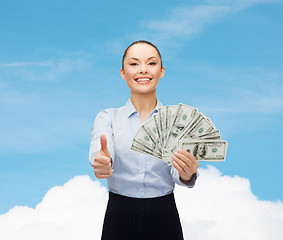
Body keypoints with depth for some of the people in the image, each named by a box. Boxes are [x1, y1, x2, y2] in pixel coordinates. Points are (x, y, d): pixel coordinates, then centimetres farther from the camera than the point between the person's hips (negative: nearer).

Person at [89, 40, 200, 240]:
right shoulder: (108, 117, 2)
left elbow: (176, 173, -11)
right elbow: (99, 150, -18)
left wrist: (187, 174, -35)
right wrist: (102, 162, -42)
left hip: (164, 220, 0)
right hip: (120, 216, 0)